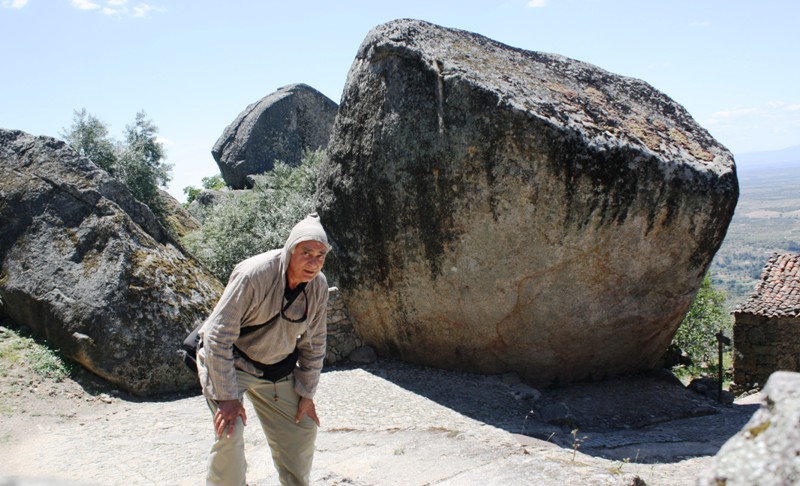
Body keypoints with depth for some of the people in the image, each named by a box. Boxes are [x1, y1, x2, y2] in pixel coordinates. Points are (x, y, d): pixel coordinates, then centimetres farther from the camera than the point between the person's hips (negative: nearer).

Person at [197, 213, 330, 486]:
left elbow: (314, 342, 1)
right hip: (227, 361, -5)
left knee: (303, 430, 9)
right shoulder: (254, 274, -31)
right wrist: (227, 397, -29)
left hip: (277, 369, 6)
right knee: (230, 433, -22)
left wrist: (307, 393, 1)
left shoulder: (318, 285, -12)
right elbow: (218, 336, -29)